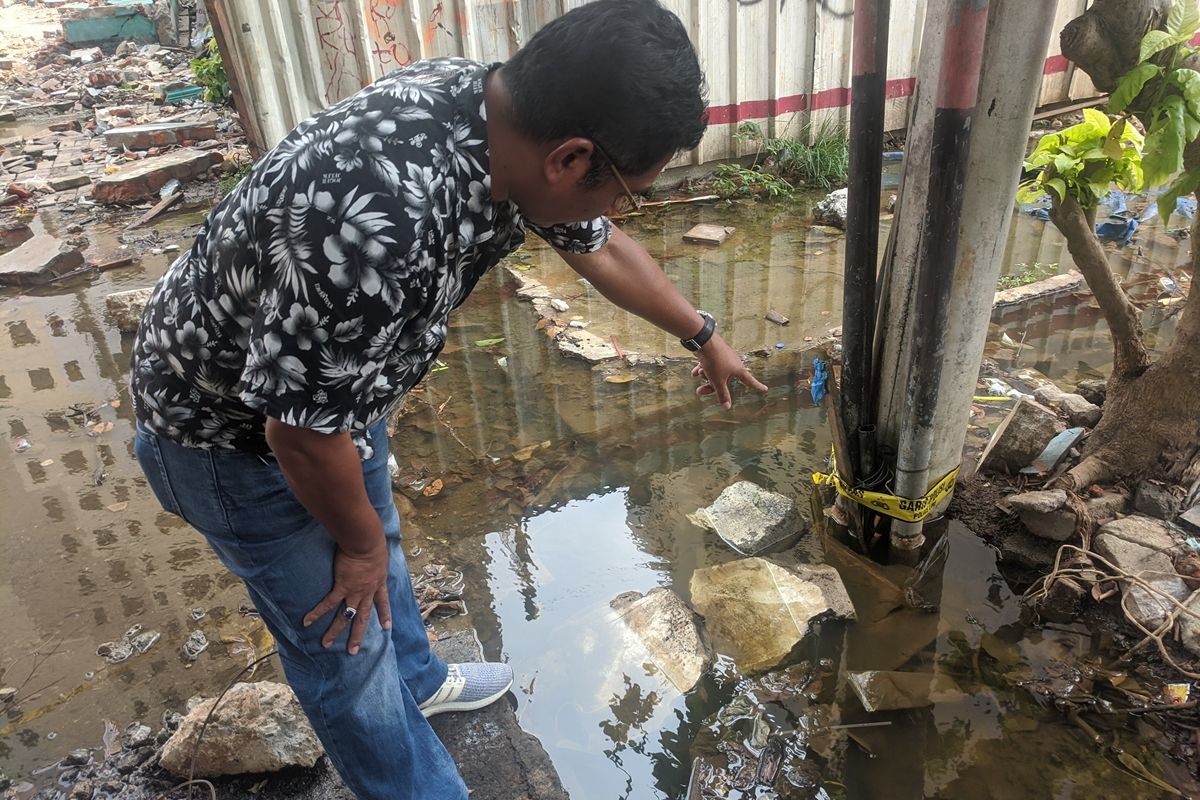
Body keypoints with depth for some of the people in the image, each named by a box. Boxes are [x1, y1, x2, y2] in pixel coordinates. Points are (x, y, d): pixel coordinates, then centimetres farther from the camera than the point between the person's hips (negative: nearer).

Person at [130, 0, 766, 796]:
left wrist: (705, 336, 15)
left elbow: (603, 249, 2)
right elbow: (302, 430, -31)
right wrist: (358, 542, -11)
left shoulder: (505, 117, -15)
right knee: (344, 634, 10)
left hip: (332, 381, 8)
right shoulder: (377, 219, -43)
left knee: (378, 546, 27)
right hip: (233, 426, -8)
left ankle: (417, 683, 56)